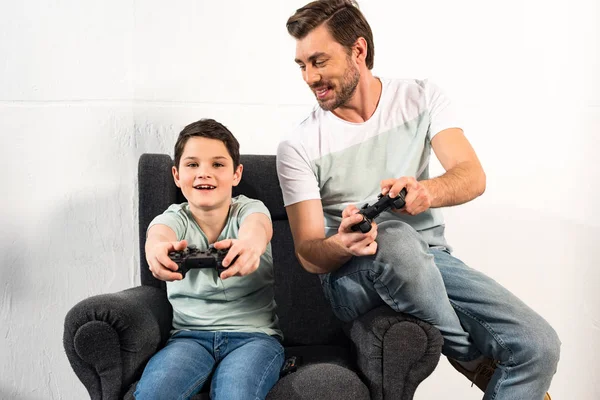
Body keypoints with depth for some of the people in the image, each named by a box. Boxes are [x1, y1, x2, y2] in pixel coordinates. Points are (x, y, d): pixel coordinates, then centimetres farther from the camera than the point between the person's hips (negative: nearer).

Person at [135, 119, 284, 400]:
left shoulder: (248, 209, 1)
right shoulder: (174, 218, 3)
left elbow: (258, 225, -26)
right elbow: (160, 232, -24)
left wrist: (250, 243, -53)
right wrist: (157, 248, -51)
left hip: (254, 334, -1)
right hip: (189, 335, 1)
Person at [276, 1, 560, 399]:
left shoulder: (421, 98, 1)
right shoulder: (298, 146, -6)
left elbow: (473, 177, -11)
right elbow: (309, 255, -9)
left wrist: (427, 192, -34)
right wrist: (340, 245, -33)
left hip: (431, 259, 2)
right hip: (352, 276, -2)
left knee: (538, 345, -21)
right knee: (395, 237, -38)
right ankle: (475, 360, -12)